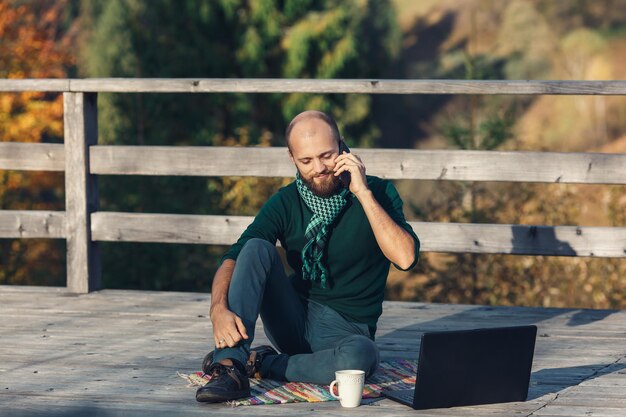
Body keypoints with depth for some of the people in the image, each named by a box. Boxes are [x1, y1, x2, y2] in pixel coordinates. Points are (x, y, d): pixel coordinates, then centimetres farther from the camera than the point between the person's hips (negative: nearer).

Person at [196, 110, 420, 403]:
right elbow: (232, 260, -10)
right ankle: (229, 368, -30)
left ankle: (260, 364, -17)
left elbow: (405, 258, -22)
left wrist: (364, 194, -24)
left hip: (347, 331, -2)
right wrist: (219, 309, -31)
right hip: (294, 321, 2)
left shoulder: (378, 192, -6)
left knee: (362, 356, -39)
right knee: (257, 248, -22)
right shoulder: (285, 203, -1)